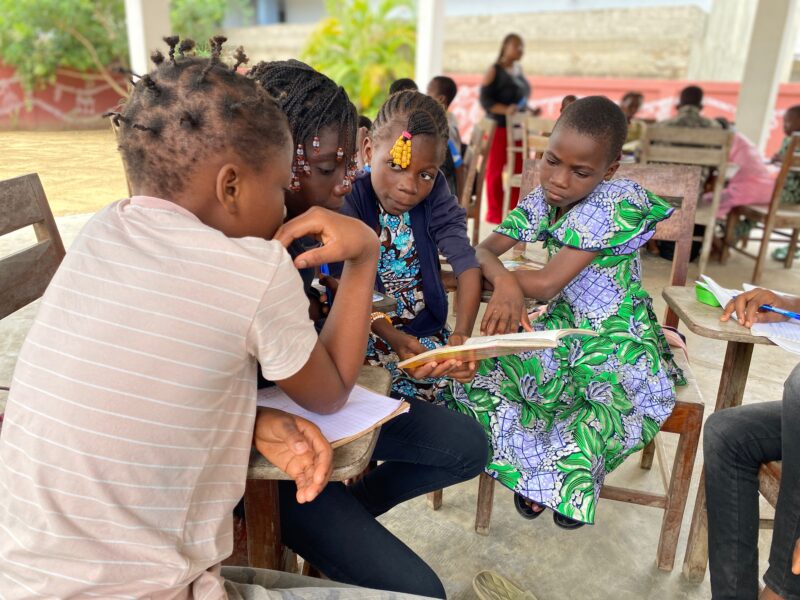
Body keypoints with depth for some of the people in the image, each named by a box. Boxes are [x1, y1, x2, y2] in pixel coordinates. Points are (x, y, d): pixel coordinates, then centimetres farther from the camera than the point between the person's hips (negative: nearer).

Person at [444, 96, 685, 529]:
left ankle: (570, 477, 3)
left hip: (618, 339, -5)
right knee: (475, 368, -16)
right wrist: (503, 280, -27)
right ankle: (540, 469, 7)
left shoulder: (613, 205, -21)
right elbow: (482, 250, -4)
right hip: (563, 327, 5)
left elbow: (546, 284, -24)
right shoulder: (543, 200, -1)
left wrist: (486, 270, -12)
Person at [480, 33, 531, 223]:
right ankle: (494, 212, 8)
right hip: (499, 126, -7)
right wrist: (505, 110, -26)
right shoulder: (494, 71, -6)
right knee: (495, 170, 0)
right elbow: (485, 100, -13)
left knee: (520, 169, 5)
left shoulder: (519, 70, 15)